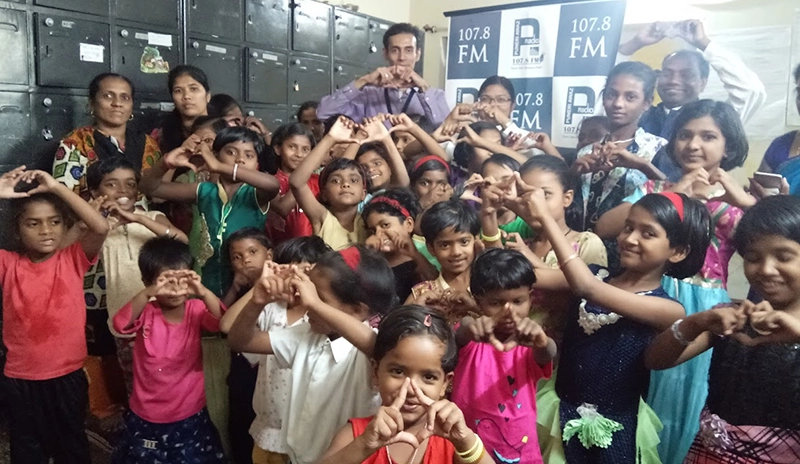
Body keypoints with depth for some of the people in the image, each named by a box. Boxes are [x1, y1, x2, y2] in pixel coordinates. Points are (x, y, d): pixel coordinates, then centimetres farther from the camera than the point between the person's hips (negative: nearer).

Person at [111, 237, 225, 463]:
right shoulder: (146, 312, -8)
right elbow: (121, 324, -29)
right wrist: (148, 293, -46)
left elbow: (223, 322, -28)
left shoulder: (195, 310, -8)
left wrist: (203, 292, -45)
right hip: (146, 419, 1)